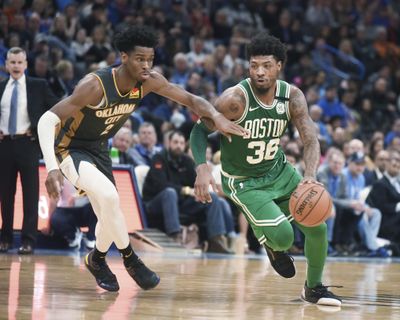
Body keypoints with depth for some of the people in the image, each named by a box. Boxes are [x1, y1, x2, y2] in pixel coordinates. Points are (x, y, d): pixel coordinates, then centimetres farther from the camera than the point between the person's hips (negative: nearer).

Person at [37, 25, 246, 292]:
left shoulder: (149, 82, -15)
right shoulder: (95, 85, -33)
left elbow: (190, 99, -6)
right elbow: (48, 120, -34)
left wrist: (217, 117, -27)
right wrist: (52, 168, -45)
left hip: (99, 150, 7)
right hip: (70, 149, -7)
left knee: (108, 213, 12)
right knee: (108, 195, -28)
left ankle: (97, 259, 42)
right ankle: (130, 258, -9)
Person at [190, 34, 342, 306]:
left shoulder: (292, 97, -13)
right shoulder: (235, 99, -26)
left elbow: (311, 140, -18)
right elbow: (200, 130, -17)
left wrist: (310, 176, -38)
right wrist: (202, 168, -34)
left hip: (279, 171, 5)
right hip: (244, 181, -5)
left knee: (317, 227, 2)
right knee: (283, 236, -21)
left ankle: (314, 288, 27)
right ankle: (271, 245, 20)